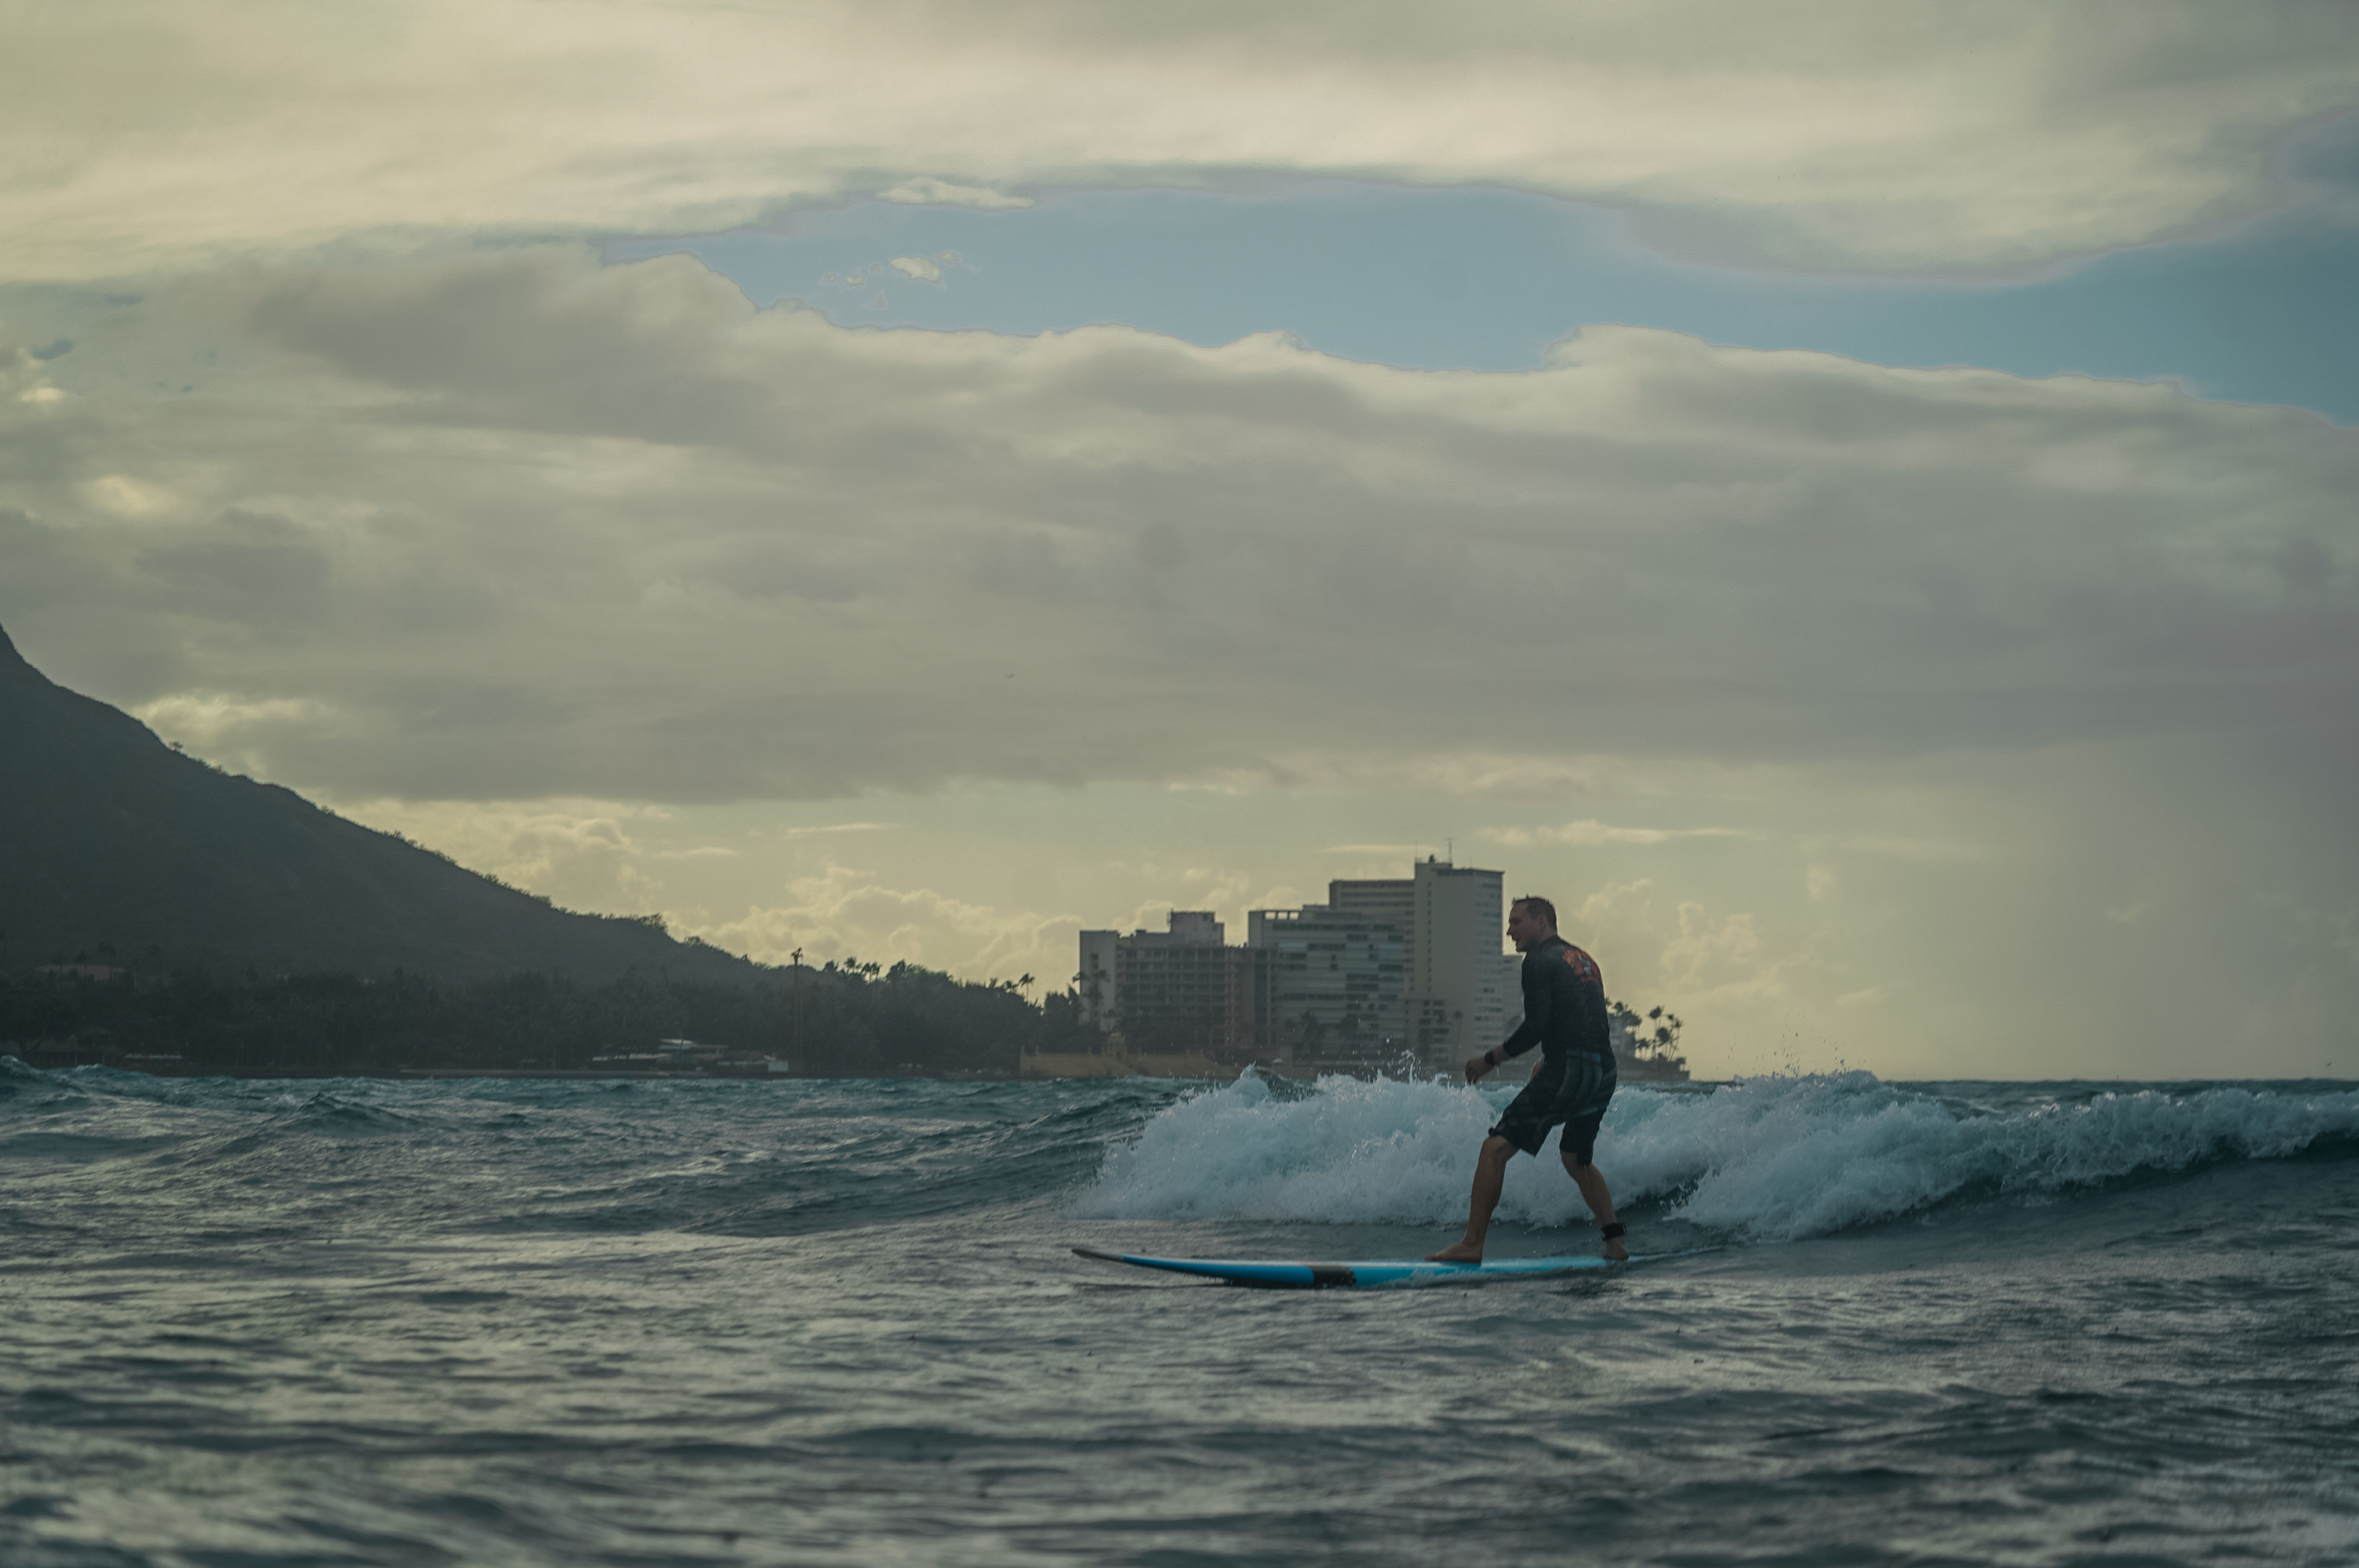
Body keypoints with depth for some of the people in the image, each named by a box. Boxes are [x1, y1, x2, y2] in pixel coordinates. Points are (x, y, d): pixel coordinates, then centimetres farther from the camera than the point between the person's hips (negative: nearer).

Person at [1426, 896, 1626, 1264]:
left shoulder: (1540, 960, -4)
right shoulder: (1584, 961, 23)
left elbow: (1536, 1027, -13)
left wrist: (1490, 1059, -5)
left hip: (1567, 1070, -9)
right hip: (1604, 1073, 9)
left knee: (1495, 1148, -8)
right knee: (1576, 1159, 27)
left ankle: (1472, 1244, -14)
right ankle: (1615, 1241, 19)